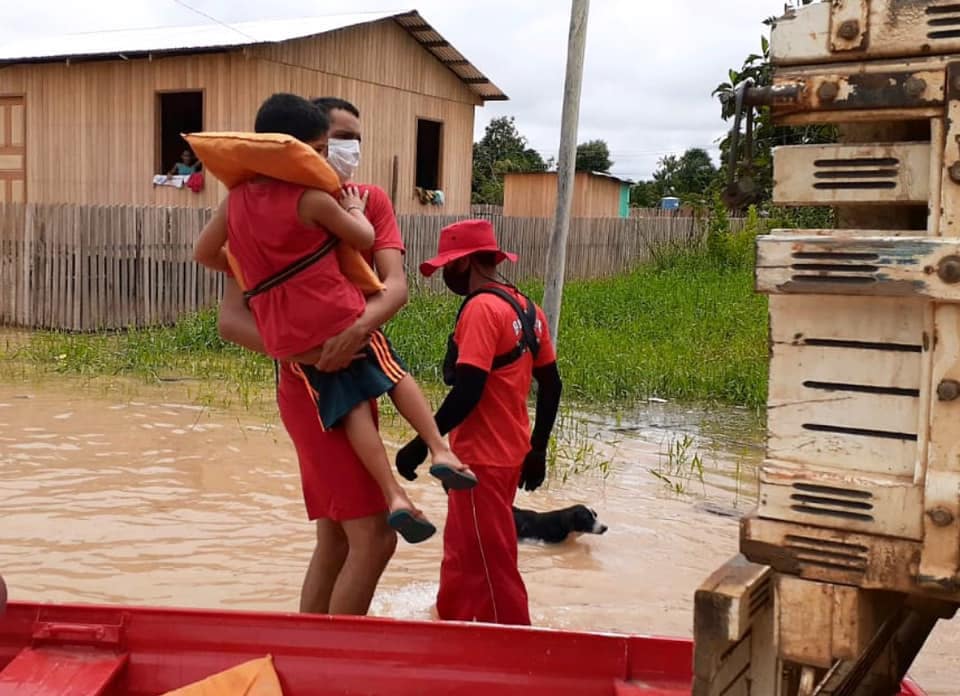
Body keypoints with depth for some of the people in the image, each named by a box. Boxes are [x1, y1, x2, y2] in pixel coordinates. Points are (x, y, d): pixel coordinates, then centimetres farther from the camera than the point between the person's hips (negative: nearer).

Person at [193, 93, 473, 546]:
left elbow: (204, 253, 18)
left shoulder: (237, 199, 9)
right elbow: (364, 239, 1)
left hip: (287, 335, 5)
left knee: (352, 407, 4)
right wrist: (355, 210, 21)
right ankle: (440, 450, 3)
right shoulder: (312, 199, -9)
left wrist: (242, 270, 34)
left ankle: (394, 496, -4)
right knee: (396, 375, 15)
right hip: (338, 314, -4)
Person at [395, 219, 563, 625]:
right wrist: (537, 451, 19)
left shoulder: (481, 308, -18)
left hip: (482, 459, -9)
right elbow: (551, 386, 12)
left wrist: (420, 445, -20)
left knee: (491, 563, 2)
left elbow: (467, 392, -25)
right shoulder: (526, 309, 9)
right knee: (462, 552, 22)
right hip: (511, 454, 9)